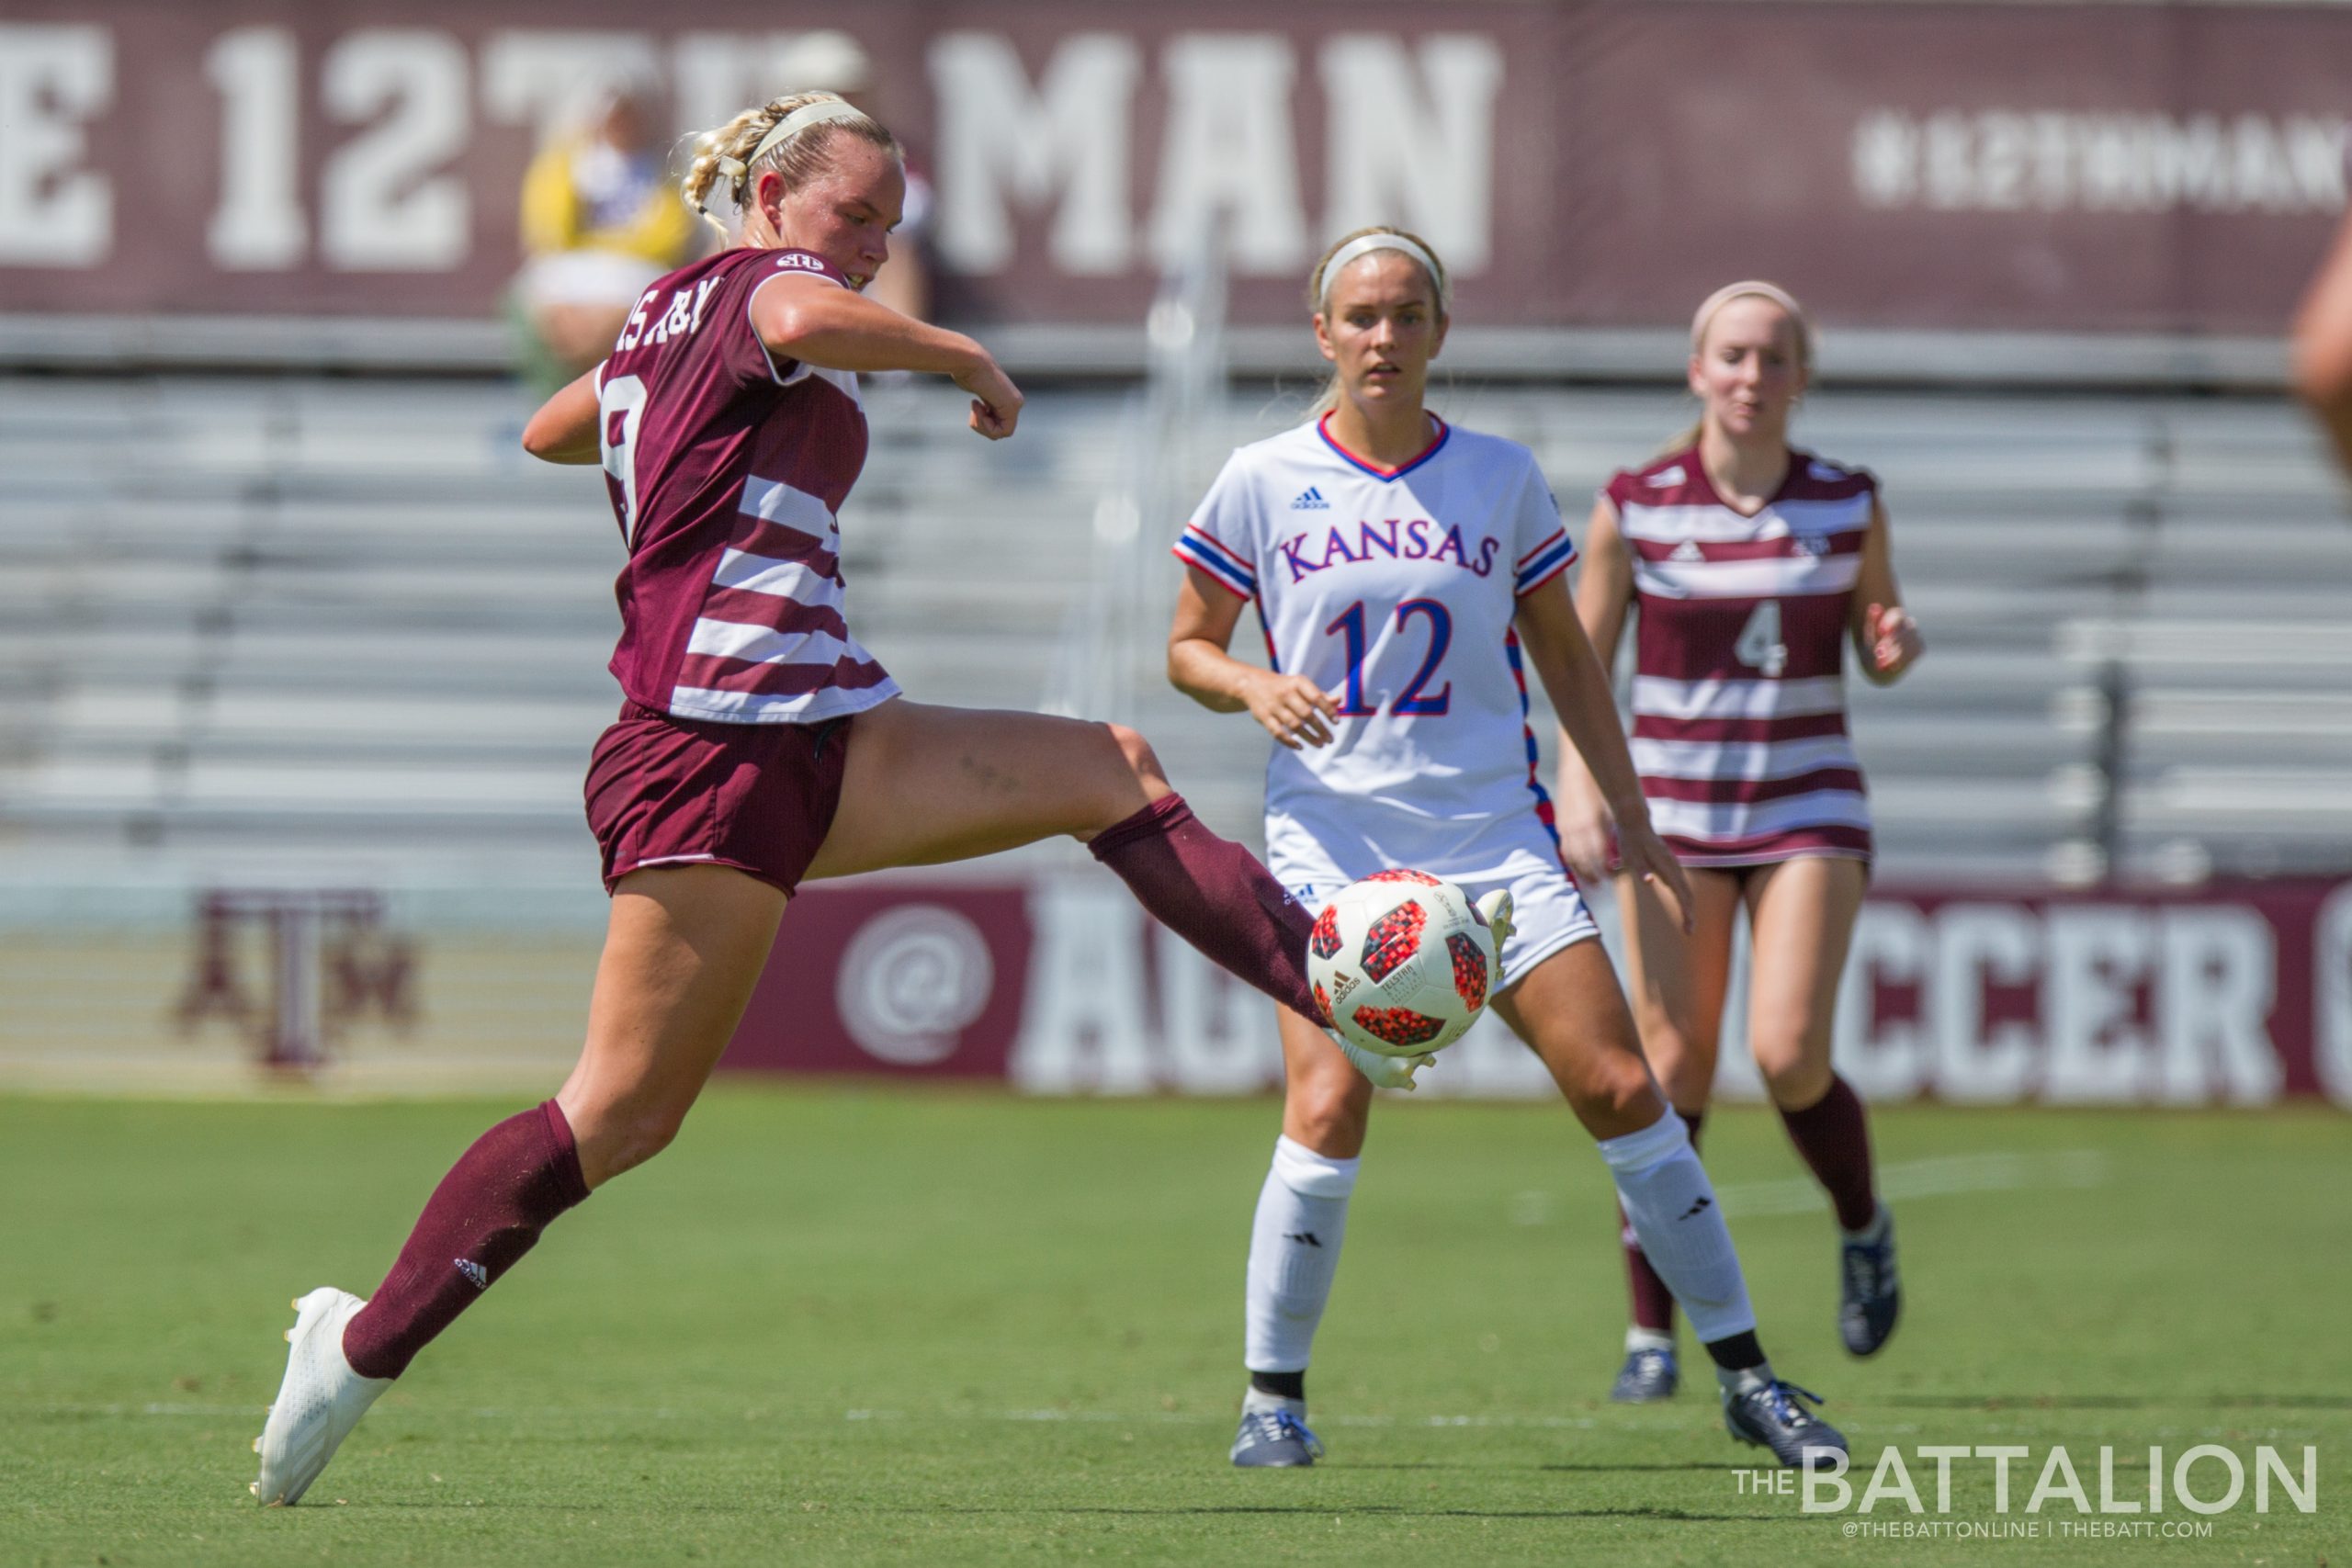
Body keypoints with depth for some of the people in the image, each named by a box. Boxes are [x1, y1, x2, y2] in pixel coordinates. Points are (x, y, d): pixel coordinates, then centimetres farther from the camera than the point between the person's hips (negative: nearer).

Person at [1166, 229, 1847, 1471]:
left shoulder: (1501, 479, 7)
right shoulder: (1263, 484, 2)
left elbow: (1563, 658, 16)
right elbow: (1187, 647, 9)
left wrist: (1630, 816, 13)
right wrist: (1255, 688, -13)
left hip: (1493, 831, 2)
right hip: (1331, 834, -2)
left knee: (1620, 1091, -6)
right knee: (1327, 1107, -18)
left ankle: (1745, 1376, 4)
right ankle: (1272, 1394, -1)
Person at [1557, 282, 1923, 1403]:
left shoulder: (1848, 504, 0)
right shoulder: (1633, 507, -3)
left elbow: (1876, 652, 11)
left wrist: (1896, 644, -13)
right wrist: (1578, 787, -11)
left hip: (1808, 807, 0)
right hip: (1672, 808, 0)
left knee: (1788, 1053, -15)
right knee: (1672, 1069, -4)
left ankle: (1863, 1226, 17)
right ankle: (1652, 1333, 7)